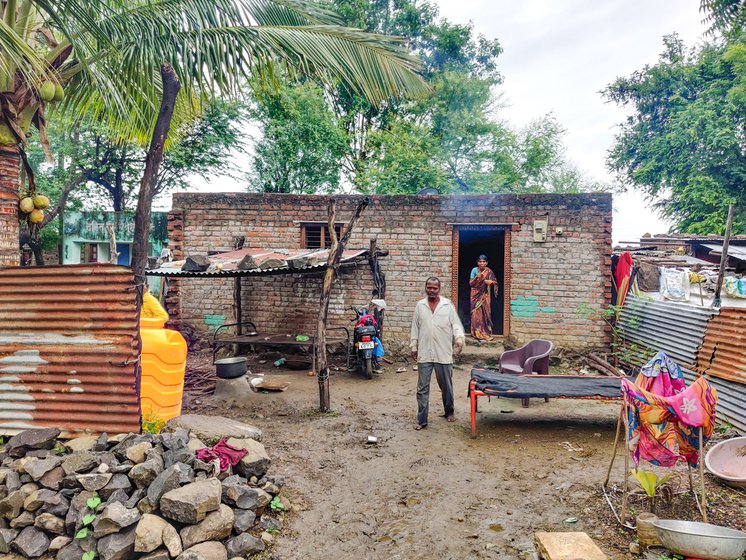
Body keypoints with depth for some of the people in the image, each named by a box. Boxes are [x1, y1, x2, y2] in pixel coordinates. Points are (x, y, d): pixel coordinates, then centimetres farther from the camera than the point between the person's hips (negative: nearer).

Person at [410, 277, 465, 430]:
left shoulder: (447, 305, 0)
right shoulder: (420, 305, 7)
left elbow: (455, 324, -3)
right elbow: (415, 327, 10)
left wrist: (459, 338, -20)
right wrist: (413, 346, 7)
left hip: (444, 353, -1)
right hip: (424, 354, 1)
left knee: (446, 386, 13)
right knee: (422, 388, 2)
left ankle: (449, 412, 34)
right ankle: (422, 420, 8)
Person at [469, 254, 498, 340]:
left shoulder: (489, 272, -1)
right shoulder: (474, 270, -4)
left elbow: (494, 282, 2)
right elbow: (470, 283, -4)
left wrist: (489, 282, -19)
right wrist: (476, 277, -21)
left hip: (485, 295, 1)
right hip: (476, 294, -1)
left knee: (486, 313, 0)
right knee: (476, 314, -3)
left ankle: (486, 333, 6)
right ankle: (477, 333, 4)